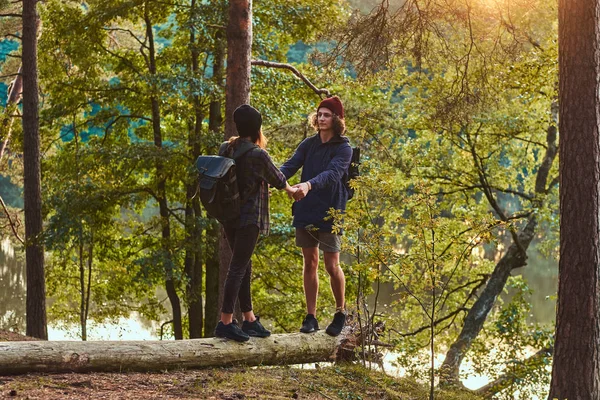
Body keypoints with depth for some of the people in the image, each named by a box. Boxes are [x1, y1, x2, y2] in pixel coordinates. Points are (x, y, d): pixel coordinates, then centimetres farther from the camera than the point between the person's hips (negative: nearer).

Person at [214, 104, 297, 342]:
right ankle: (225, 322, -7)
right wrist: (290, 189, 22)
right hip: (248, 218, -7)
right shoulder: (257, 155, -16)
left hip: (228, 217, 7)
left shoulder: (225, 149, 4)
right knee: (238, 268, -5)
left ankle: (249, 320, 22)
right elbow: (276, 179, -1)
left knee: (244, 268, 15)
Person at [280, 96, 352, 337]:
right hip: (305, 211, 5)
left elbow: (332, 173, -25)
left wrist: (308, 185, -44)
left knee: (332, 265, -2)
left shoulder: (343, 149, -8)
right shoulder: (309, 144, 7)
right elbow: (290, 165, -4)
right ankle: (311, 317, 15)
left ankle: (340, 313, 18)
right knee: (310, 263, 9)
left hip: (330, 213, -5)